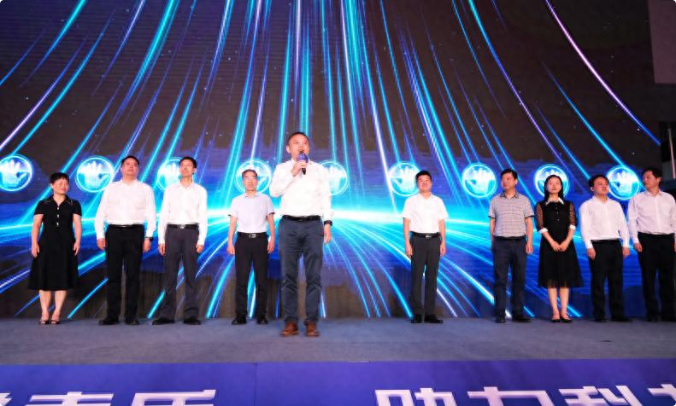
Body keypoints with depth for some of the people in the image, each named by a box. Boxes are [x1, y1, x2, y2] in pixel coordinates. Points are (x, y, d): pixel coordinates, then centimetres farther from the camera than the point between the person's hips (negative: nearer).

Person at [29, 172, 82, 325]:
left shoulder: (74, 205, 8)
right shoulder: (43, 204, 8)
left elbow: (77, 224, -1)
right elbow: (36, 225, 2)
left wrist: (77, 241, -15)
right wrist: (34, 243, -10)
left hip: (66, 245, 0)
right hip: (46, 244, 0)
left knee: (62, 278, -1)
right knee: (44, 278, 0)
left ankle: (57, 313, 6)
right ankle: (45, 313, 7)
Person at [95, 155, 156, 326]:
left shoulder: (145, 189, 9)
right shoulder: (110, 188, 13)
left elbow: (151, 215, 3)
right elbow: (101, 213, 10)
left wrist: (148, 237, -6)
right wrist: (100, 235, 0)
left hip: (134, 233, -1)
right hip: (114, 232, 1)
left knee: (133, 275, 0)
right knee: (113, 274, 2)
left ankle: (131, 316, 7)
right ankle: (112, 315, 9)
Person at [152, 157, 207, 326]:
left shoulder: (200, 191, 9)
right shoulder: (170, 189, 12)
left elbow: (203, 217, 4)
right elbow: (163, 214, 9)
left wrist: (201, 240, -5)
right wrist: (161, 239, 1)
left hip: (191, 232, -1)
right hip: (172, 231, 1)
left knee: (190, 275, 1)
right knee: (170, 275, 2)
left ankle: (190, 314, 6)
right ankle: (167, 314, 7)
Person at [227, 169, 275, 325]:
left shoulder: (265, 199, 10)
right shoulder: (236, 200, 12)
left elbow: (271, 221, 6)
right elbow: (232, 223, 8)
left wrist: (272, 238, -8)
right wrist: (230, 242, -2)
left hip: (260, 239, 0)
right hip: (243, 240, 1)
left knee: (261, 278, 1)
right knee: (241, 278, -2)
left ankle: (261, 314, 7)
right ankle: (240, 315, 2)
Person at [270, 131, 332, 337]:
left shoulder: (319, 169, 11)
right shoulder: (282, 168, 10)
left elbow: (326, 197, 7)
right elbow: (274, 191, -5)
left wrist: (327, 223, -3)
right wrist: (292, 172, -11)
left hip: (313, 224, 0)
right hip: (289, 225, 0)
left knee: (314, 276, -1)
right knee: (289, 275, 1)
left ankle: (311, 322, 4)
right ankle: (290, 321, 7)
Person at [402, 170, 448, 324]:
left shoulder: (438, 201, 11)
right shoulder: (411, 201, 3)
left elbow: (442, 223, 10)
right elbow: (406, 223, -1)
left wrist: (443, 242, 3)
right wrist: (407, 243, -9)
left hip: (434, 240, 3)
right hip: (418, 240, -3)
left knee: (432, 276, 4)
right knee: (416, 276, -2)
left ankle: (430, 313, 10)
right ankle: (417, 313, 4)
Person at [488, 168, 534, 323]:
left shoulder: (524, 200, 7)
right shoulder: (495, 200, 8)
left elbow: (529, 223, 6)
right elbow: (492, 223, 9)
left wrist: (529, 242, -2)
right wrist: (492, 243, 3)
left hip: (519, 242, 1)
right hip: (500, 243, 0)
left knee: (519, 279, 4)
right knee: (500, 279, -1)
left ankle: (518, 313, 13)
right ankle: (499, 313, 2)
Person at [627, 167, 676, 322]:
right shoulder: (636, 199, 6)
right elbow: (632, 221, 1)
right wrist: (635, 241, -8)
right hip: (647, 240, -2)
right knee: (649, 277, -1)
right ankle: (652, 312, 5)